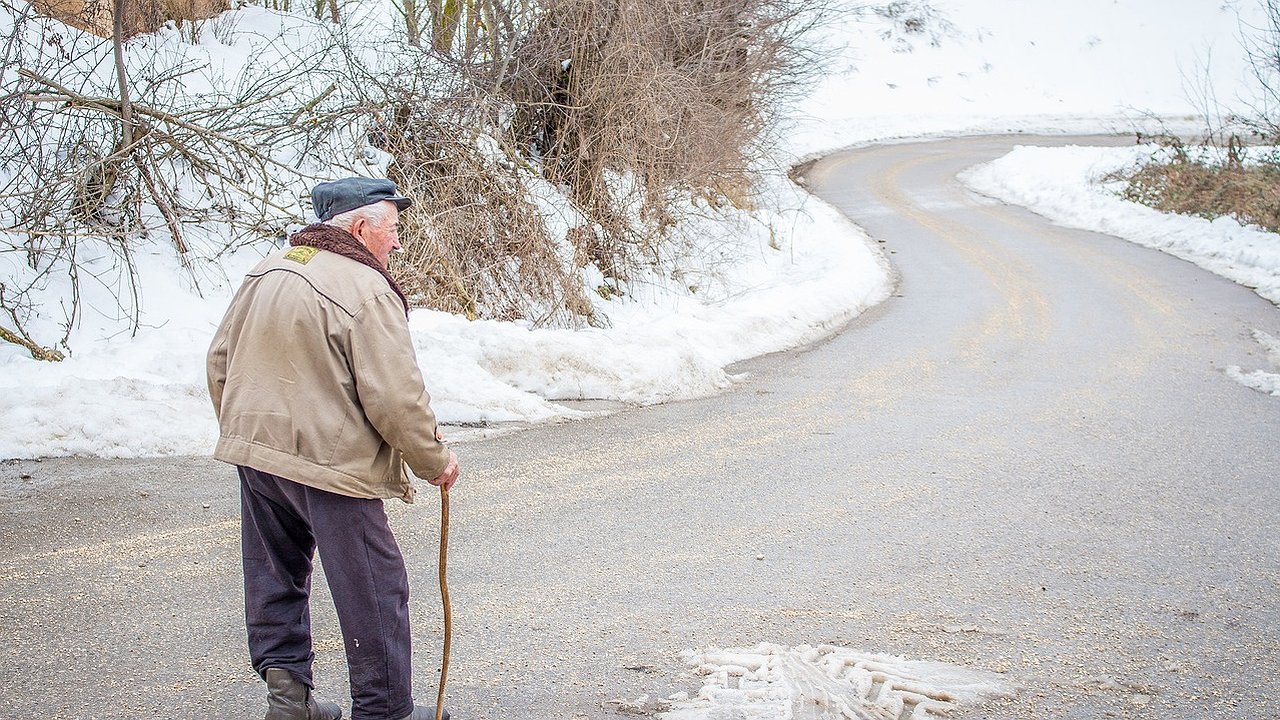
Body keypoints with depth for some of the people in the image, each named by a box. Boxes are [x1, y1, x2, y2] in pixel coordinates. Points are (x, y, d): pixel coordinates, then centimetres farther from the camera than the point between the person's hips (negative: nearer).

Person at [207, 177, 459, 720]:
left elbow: (220, 361, 15)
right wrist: (434, 462, -3)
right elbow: (396, 399, -17)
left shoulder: (265, 273, 8)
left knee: (276, 576, 19)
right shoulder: (368, 292, -16)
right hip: (330, 462, -8)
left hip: (254, 452, 8)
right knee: (374, 591, 4)